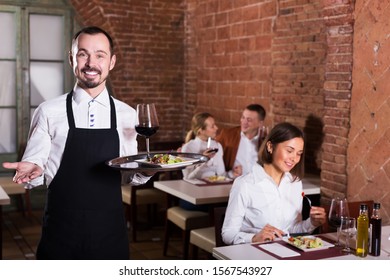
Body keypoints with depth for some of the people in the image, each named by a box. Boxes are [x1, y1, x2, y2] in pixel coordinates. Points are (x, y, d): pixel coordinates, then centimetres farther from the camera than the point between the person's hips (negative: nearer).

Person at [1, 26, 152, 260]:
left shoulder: (127, 115, 3)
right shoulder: (49, 112, -4)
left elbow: (130, 175, 8)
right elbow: (34, 166, 0)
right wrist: (32, 170, -22)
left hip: (110, 231, 2)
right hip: (61, 231, -2)